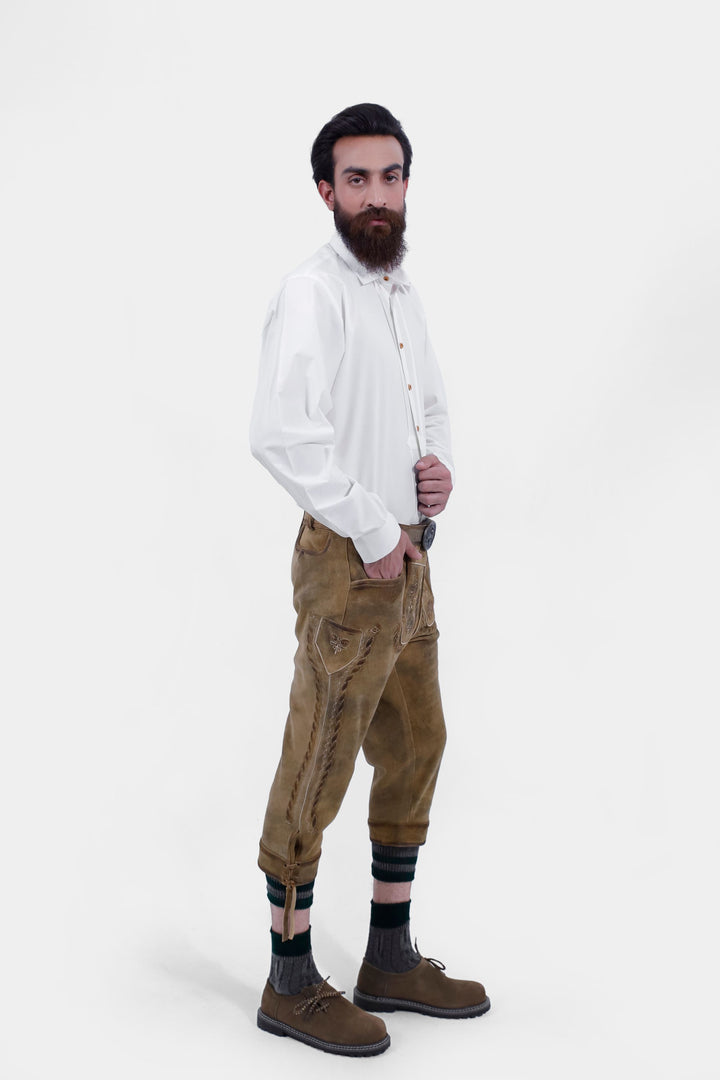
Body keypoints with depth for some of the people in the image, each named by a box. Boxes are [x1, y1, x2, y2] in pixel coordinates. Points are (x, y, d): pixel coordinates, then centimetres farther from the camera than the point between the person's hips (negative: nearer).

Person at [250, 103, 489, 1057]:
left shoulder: (403, 293, 14)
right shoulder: (313, 292, -13)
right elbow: (279, 432, -26)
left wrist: (439, 465, 5)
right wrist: (373, 531, -20)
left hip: (407, 558, 9)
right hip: (348, 559, -9)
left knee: (415, 750, 15)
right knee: (316, 770, -2)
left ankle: (391, 959, 29)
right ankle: (292, 984, 11)